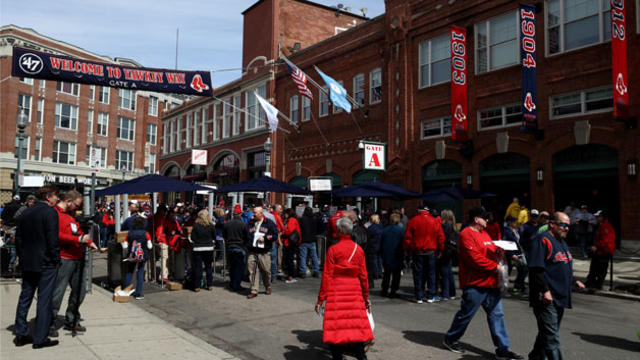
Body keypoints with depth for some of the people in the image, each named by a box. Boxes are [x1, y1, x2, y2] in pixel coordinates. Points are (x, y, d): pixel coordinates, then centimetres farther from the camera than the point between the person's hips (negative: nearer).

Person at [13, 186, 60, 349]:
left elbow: (18, 238, 14)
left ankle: (20, 334, 23)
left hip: (27, 263, 8)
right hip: (46, 263, -7)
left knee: (25, 297, 16)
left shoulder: (25, 213, 10)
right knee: (44, 299, -1)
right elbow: (52, 239, -18)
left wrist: (22, 257, 19)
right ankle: (40, 338, 4)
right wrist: (56, 259, -8)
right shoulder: (50, 212, -13)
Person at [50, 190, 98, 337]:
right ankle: (50, 325, 9)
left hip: (78, 258, 9)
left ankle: (71, 321, 25)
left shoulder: (71, 214, 20)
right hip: (64, 260, -9)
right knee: (57, 293, -4)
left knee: (80, 291, 12)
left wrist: (89, 242, 13)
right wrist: (79, 239, -23)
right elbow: (57, 235, -21)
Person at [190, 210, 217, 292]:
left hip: (198, 248, -1)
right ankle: (210, 285, 15)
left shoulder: (196, 225, -8)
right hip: (209, 248, 1)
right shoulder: (211, 225, -5)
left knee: (197, 267, 4)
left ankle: (197, 286, 5)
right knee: (208, 267, 12)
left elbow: (192, 237, -6)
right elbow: (214, 236, 1)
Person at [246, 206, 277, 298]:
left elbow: (275, 235, -1)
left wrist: (265, 238, -12)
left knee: (266, 271, 5)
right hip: (252, 252, 3)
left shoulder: (269, 223, 2)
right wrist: (247, 245, 3)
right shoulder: (250, 223, 12)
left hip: (264, 253, -3)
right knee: (252, 271, -1)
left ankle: (268, 287, 28)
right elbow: (245, 236, 17)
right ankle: (254, 291, 7)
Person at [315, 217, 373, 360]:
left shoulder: (333, 249, -8)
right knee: (357, 321, 11)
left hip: (336, 291, -3)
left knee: (335, 324, 5)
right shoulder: (359, 249, 3)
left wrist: (320, 299, -3)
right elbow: (363, 275, 6)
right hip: (355, 291, 3)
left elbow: (327, 276, -8)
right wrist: (366, 296, 16)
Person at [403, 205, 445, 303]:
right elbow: (441, 238, 4)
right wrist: (440, 251, 12)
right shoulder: (435, 222, 3)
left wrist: (406, 249, 7)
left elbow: (407, 237, -3)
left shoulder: (413, 221, -2)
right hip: (431, 252, 1)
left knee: (418, 274, 5)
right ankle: (430, 297, 13)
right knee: (431, 274, 10)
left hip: (417, 252, -1)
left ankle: (419, 297, 7)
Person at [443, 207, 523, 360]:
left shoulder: (484, 233, 16)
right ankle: (450, 339, 24)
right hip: (474, 284, -9)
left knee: (496, 314, 8)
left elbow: (490, 251, 23)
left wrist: (497, 251, 0)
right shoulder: (467, 235, -15)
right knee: (466, 314, 4)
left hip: (490, 283, 9)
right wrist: (495, 267, -17)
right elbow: (475, 259, -22)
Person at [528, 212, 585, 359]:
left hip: (560, 298, 10)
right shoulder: (543, 240, -13)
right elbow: (536, 269, -21)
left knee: (547, 333, 17)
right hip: (546, 298, -10)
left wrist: (574, 281, 19)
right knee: (552, 337, -9)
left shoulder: (562, 242, 18)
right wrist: (545, 290, -24)